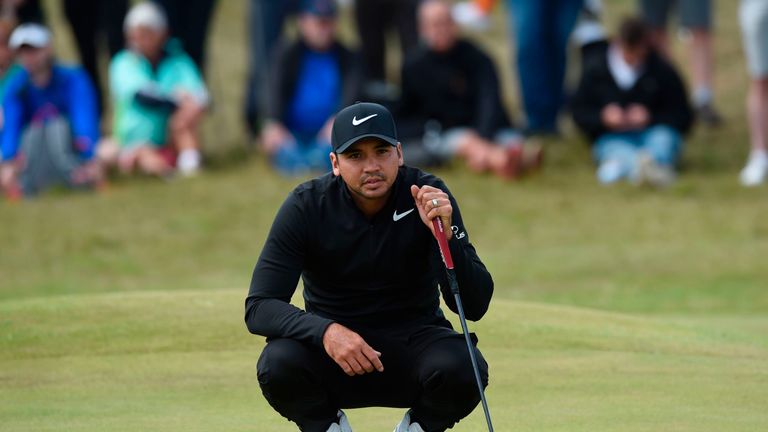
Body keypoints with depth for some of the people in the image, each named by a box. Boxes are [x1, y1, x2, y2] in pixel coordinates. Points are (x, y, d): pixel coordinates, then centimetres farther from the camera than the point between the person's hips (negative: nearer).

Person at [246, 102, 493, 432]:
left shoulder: (428, 195, -13)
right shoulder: (306, 205, -13)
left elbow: (475, 306, -17)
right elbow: (258, 307, -18)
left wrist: (446, 235, -34)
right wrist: (325, 331, -37)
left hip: (413, 340, 0)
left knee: (463, 368, -32)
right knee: (278, 365, -32)